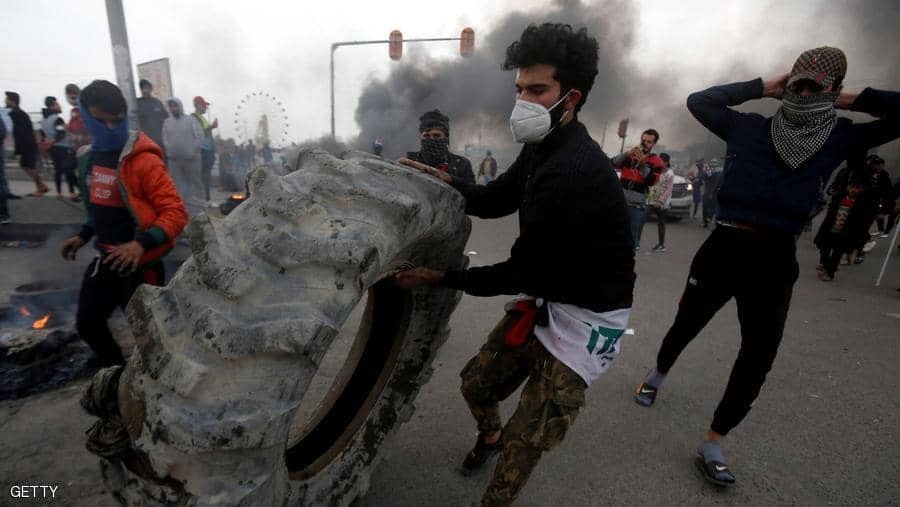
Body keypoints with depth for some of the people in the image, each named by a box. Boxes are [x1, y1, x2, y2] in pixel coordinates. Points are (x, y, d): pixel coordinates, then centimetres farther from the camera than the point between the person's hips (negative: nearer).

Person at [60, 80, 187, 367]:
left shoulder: (144, 160, -18)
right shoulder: (88, 158, 8)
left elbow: (176, 213, -23)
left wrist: (142, 244, -34)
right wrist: (84, 235, 15)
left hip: (140, 263, -8)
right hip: (105, 258, 8)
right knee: (87, 323, 20)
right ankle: (117, 368, 43)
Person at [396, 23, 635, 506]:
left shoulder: (574, 172, -30)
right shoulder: (543, 148, 1)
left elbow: (522, 272, -25)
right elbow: (493, 200, 11)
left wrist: (440, 276, -16)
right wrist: (444, 181, -6)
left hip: (587, 317, -8)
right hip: (544, 299, 9)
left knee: (525, 442, -3)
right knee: (477, 382, 18)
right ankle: (490, 434, 50)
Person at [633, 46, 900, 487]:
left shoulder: (841, 137, 6)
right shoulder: (750, 128, 3)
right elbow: (698, 101, 6)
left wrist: (853, 100, 4)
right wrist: (761, 87, 4)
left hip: (775, 261, 2)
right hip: (723, 247, -1)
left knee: (758, 359, 4)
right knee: (684, 327, 13)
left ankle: (712, 444, 20)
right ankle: (656, 376, 44)